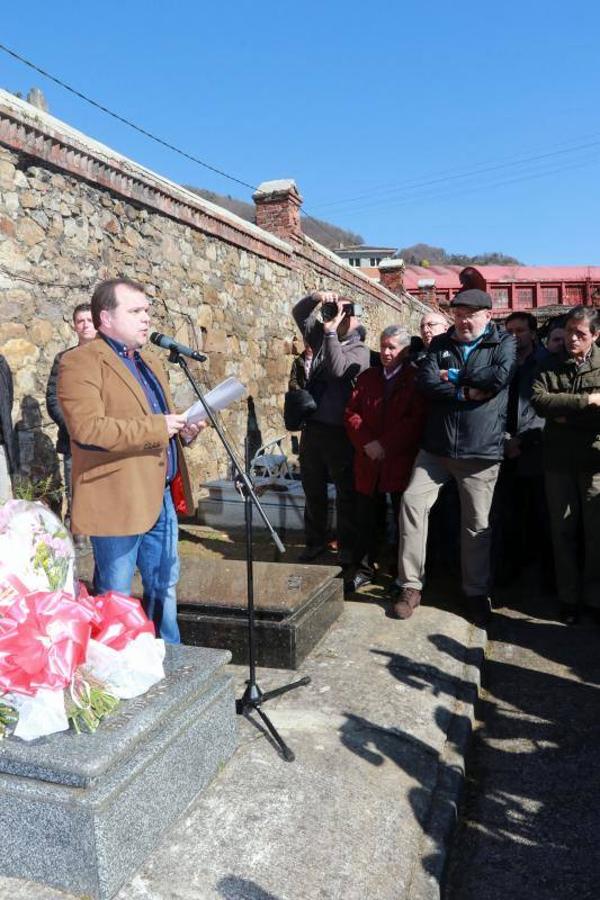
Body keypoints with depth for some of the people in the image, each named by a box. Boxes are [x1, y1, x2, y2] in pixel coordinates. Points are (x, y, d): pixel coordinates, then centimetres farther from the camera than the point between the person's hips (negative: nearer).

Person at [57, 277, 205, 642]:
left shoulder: (151, 363, 17)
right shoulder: (81, 362, -11)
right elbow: (87, 427, -24)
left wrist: (182, 428, 3)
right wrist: (159, 427, -22)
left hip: (162, 496, 9)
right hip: (118, 500, -8)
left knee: (165, 587, 20)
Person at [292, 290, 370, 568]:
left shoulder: (360, 350, -7)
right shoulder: (322, 337, 11)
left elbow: (337, 369, -24)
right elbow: (299, 313, 13)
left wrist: (331, 330, -19)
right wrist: (316, 298, -5)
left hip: (339, 431, -6)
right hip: (312, 427, 6)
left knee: (345, 493, 5)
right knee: (313, 490, 15)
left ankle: (347, 548, 16)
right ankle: (315, 542, 28)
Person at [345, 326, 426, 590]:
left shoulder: (416, 378, -2)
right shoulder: (367, 377, 12)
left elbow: (417, 419, -12)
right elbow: (351, 413, 5)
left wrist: (386, 445, -16)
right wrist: (367, 443, -10)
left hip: (401, 461, -3)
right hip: (368, 462, 4)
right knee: (366, 519, 9)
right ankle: (364, 568, 23)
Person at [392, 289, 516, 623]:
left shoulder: (504, 342, 4)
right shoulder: (441, 343, 11)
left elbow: (500, 376, -16)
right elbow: (426, 380, -5)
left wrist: (453, 376, -8)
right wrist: (465, 391, -15)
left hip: (481, 451, -2)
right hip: (436, 447, 3)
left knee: (477, 523, 5)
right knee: (412, 502, -7)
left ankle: (478, 592, 23)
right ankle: (411, 585, 5)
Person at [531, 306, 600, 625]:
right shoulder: (550, 366, 7)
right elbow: (538, 400, -10)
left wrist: (565, 415, -12)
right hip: (559, 460, 2)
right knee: (564, 531, 8)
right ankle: (569, 596, 20)